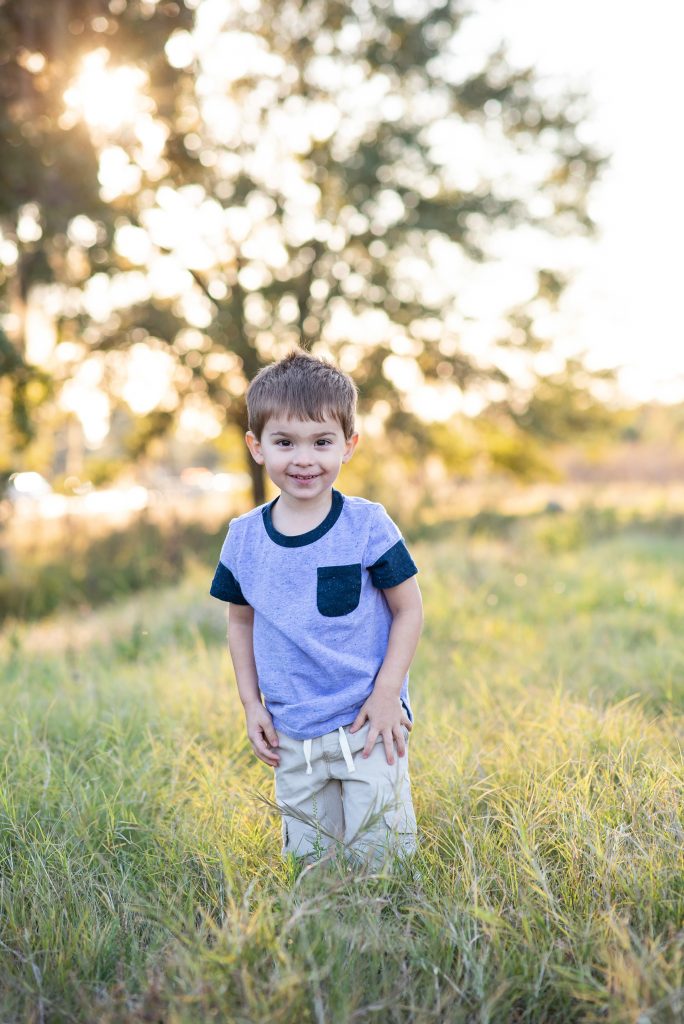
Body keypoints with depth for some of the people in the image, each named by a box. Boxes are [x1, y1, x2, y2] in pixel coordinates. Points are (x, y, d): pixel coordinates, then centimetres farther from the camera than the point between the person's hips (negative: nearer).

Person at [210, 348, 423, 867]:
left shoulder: (368, 526, -10)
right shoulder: (244, 538, 0)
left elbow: (409, 610, -5)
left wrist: (386, 694, -12)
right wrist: (252, 703, 6)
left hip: (367, 726, -3)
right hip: (291, 736, 4)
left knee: (379, 852, 2)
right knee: (308, 858, 15)